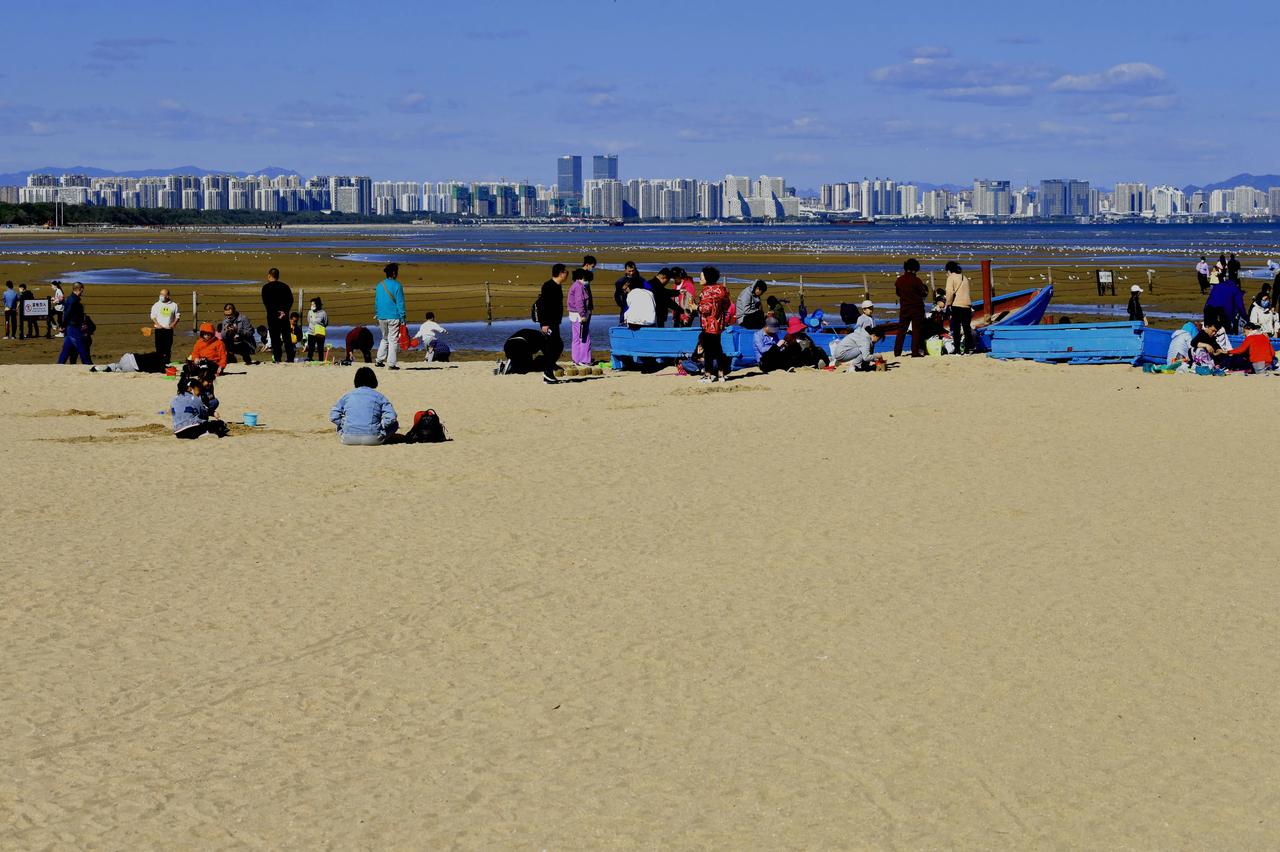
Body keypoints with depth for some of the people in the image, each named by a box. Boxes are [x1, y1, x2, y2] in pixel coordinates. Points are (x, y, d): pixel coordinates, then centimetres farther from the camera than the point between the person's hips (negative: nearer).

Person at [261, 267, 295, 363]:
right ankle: (290, 358, 4)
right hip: (284, 316, 3)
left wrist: (275, 313, -10)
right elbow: (291, 300, -1)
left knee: (275, 338, 0)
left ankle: (277, 359, -3)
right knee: (287, 338, 7)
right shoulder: (285, 286, 7)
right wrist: (285, 311, -8)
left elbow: (266, 303, -9)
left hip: (272, 316, -3)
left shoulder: (266, 288, -2)